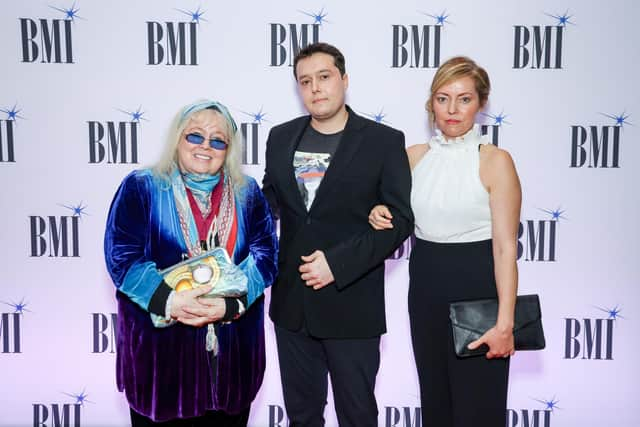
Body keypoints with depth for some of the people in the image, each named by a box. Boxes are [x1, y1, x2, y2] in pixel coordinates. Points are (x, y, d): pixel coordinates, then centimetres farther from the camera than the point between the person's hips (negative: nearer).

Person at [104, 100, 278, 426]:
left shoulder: (247, 193, 7)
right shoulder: (141, 188, 0)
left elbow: (266, 255, -3)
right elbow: (121, 256, -9)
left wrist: (230, 303, -19)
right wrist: (168, 301, -23)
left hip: (233, 347, 3)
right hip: (159, 344, -2)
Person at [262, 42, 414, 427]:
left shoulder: (384, 141, -6)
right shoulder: (281, 137, 7)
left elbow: (400, 219, -11)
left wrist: (338, 262, -19)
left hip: (352, 305, -3)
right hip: (291, 302, 4)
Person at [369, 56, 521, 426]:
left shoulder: (495, 161, -10)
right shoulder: (413, 156, 4)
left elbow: (505, 247, -13)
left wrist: (505, 322, -18)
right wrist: (381, 216, -4)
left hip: (476, 286, -5)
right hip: (425, 285, 5)